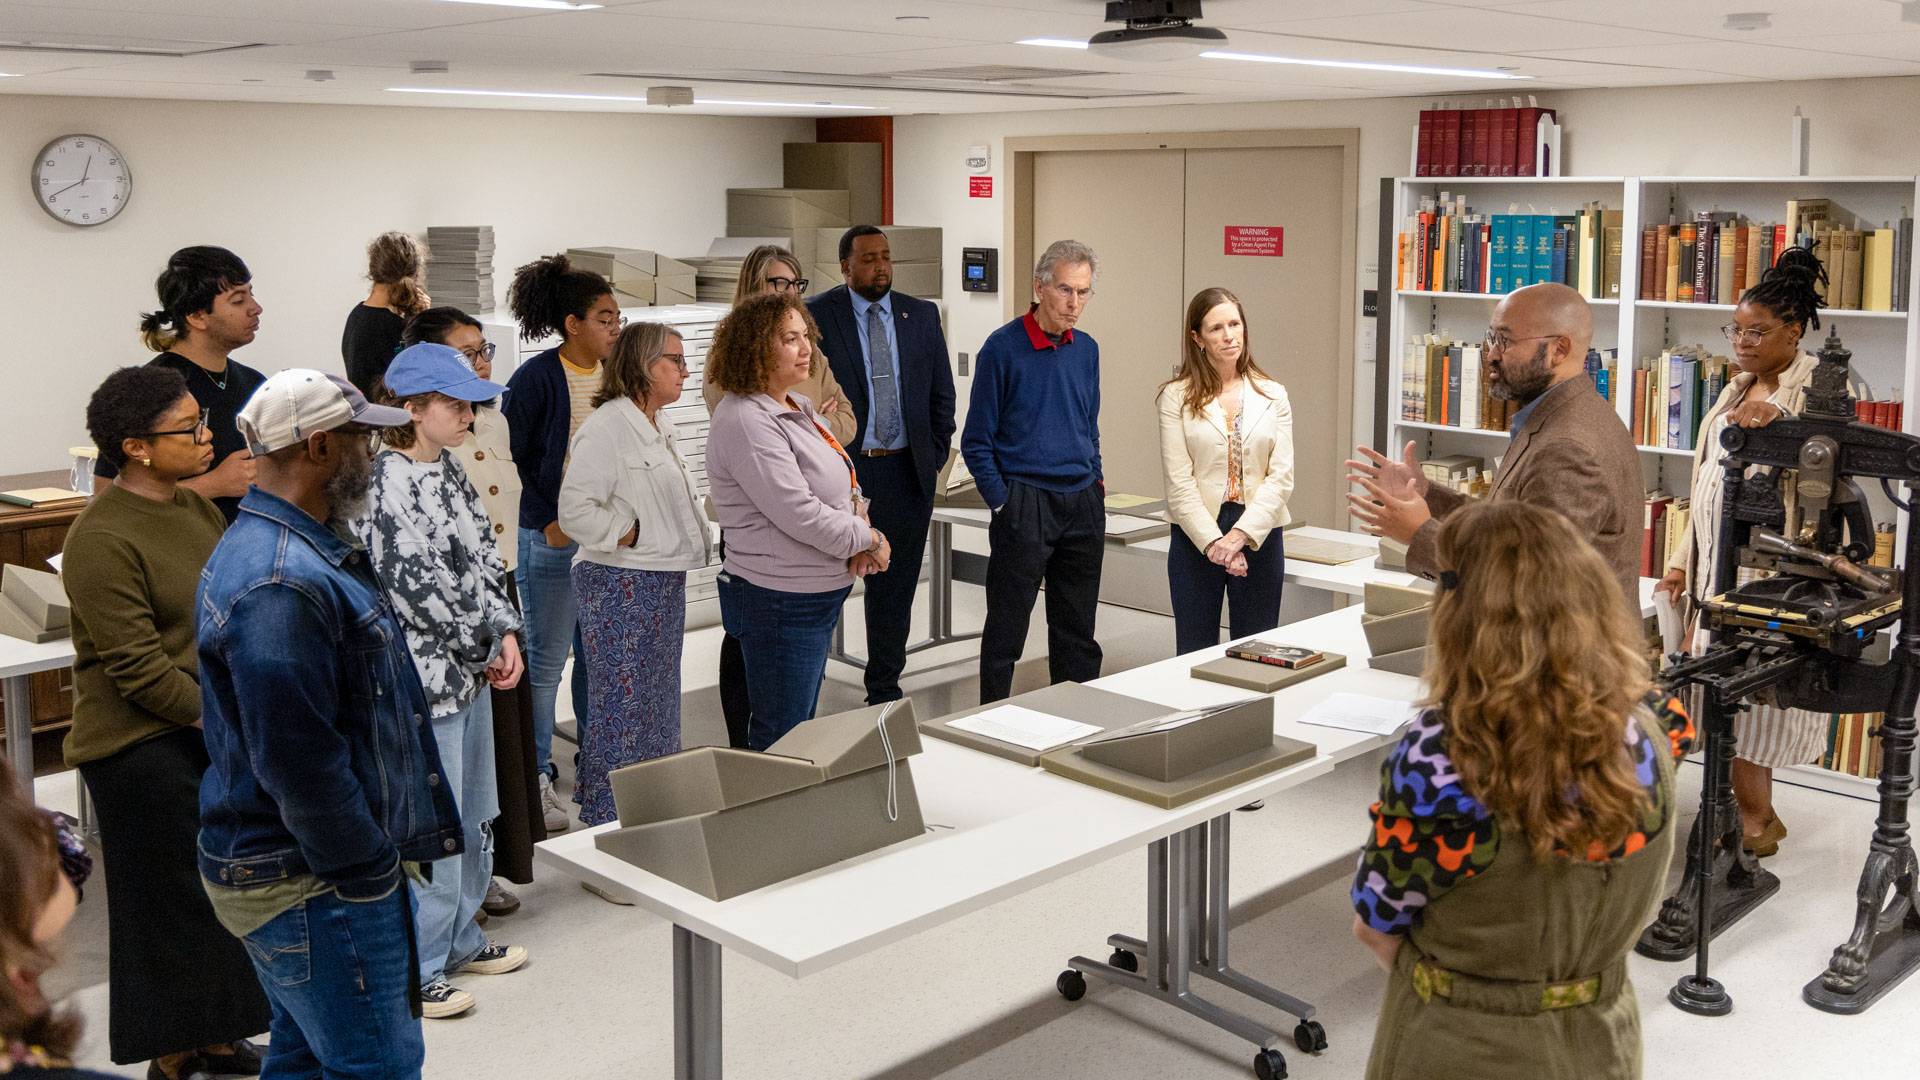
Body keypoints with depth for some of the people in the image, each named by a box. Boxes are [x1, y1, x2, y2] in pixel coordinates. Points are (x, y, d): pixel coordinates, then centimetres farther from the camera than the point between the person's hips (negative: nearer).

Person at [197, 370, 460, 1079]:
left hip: (300, 868, 11)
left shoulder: (303, 548, 11)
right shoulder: (281, 583, -25)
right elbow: (299, 762, -27)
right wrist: (370, 871, -16)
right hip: (314, 885, -11)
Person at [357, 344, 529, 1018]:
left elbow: (483, 560, 12)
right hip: (425, 673, -9)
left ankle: (459, 938, 34)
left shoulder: (450, 472, 10)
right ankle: (414, 971, 13)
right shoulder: (383, 485, -18)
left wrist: (506, 634, -1)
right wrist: (484, 647, -10)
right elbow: (416, 587, -19)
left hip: (471, 668, 9)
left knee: (474, 816, 18)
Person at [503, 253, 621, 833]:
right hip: (554, 539, -5)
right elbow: (504, 460, -10)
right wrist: (548, 522, -12)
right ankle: (536, 778, 13)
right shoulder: (537, 378, -12)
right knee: (546, 659, 1)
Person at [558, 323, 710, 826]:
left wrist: (694, 541, 14)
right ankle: (607, 820, 6)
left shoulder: (662, 426, 14)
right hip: (620, 589, -10)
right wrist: (631, 537, -16)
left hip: (665, 582, 10)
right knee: (621, 707, -4)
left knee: (659, 704, 17)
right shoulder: (607, 427, -17)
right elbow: (575, 511, -24)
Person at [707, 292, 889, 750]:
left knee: (801, 729, 19)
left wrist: (860, 540, -5)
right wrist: (868, 540, -10)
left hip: (820, 593, 10)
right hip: (781, 602, -10)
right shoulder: (746, 422, -20)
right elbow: (799, 514, -24)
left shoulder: (798, 407, 11)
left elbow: (842, 487, 15)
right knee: (781, 740, -1)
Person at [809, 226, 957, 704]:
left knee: (894, 588, 11)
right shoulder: (816, 315, -4)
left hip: (906, 472, 3)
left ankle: (884, 691, 22)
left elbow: (942, 394, 12)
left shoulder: (922, 315, 6)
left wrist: (934, 456, 5)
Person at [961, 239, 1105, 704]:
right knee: (1006, 630, 3)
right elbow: (976, 442, -6)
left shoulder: (1087, 349, 8)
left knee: (1078, 631, 13)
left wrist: (1095, 482, 11)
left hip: (1084, 504, 5)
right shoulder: (1003, 347, -8)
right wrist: (1003, 504, -10)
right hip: (1025, 504, -5)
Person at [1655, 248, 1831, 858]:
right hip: (1718, 558, 7)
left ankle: (1755, 815, 10)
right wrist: (1683, 557, 18)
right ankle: (1750, 811, 20)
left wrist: (1778, 419, -35)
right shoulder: (1738, 389, 15)